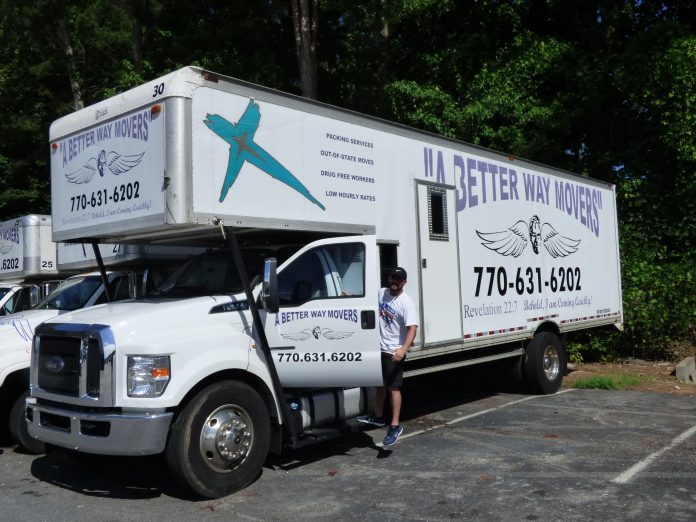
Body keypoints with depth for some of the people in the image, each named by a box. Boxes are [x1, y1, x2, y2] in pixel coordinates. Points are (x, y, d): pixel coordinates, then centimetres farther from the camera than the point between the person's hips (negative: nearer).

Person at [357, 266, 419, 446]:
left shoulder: (406, 303, -17)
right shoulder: (381, 293, 3)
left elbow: (412, 328, -26)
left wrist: (403, 349, -39)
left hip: (394, 352, -7)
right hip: (379, 348, 7)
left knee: (393, 387, -5)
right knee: (380, 384, 21)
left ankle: (395, 426, 0)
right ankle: (378, 416, 36)